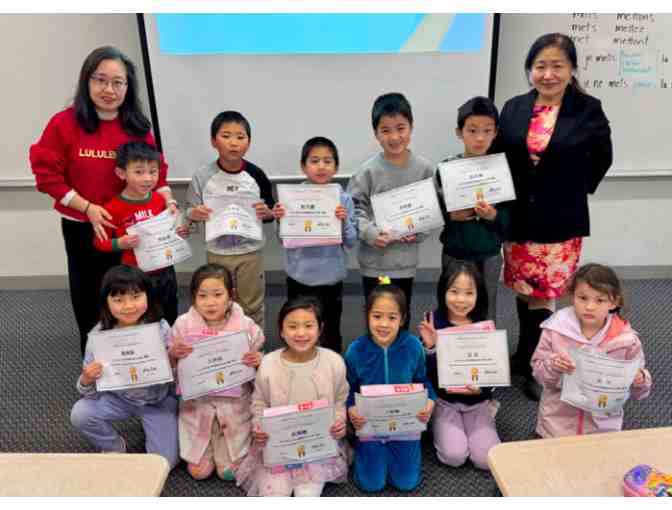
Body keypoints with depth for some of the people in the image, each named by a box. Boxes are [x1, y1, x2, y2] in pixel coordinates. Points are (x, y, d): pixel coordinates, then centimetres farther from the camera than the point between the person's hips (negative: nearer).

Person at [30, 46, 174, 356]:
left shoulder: (138, 127, -2)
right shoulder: (65, 123, -10)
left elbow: (155, 170, 6)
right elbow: (46, 173, -10)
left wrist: (166, 199, -12)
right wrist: (88, 207, -18)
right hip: (81, 228, -1)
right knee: (89, 301, 15)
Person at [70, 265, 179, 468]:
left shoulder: (160, 328, -20)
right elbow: (91, 392, -11)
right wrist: (87, 380, -34)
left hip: (158, 401, -1)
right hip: (119, 399, 2)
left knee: (165, 462, -10)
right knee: (80, 414, -24)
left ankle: (148, 425, 23)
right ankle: (115, 447, 7)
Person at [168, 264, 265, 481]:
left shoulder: (246, 326, -12)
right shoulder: (183, 325, -9)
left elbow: (255, 362, 1)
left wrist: (258, 361, -22)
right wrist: (173, 354, -20)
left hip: (234, 404, -1)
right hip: (197, 403, 1)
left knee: (229, 471, 5)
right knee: (199, 471, 6)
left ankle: (222, 440, 33)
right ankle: (208, 443, 35)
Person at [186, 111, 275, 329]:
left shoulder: (256, 175, -9)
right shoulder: (202, 176, -10)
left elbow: (271, 211, 2)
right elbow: (190, 212, -1)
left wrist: (266, 212, -21)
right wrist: (195, 214, -24)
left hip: (250, 250, 0)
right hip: (218, 252, 0)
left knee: (252, 305, 14)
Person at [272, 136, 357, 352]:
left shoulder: (344, 199, -8)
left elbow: (351, 241, -7)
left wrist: (344, 221, -24)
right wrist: (280, 220, -19)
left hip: (331, 278, 0)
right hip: (299, 277, 1)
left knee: (331, 333, 18)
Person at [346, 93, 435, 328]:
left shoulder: (424, 168, -5)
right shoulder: (369, 170, -13)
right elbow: (354, 208, -9)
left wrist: (419, 232, -11)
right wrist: (371, 232, -22)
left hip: (406, 258, 3)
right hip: (374, 260, -3)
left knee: (402, 317, 21)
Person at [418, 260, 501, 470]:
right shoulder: (433, 324, -12)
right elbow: (426, 373, -11)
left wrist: (481, 388, -22)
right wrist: (430, 347, -29)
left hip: (477, 401, 2)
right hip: (444, 400, -2)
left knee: (487, 459, -10)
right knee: (454, 456, -16)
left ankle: (470, 427, 18)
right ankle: (438, 427, 14)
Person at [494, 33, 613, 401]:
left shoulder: (588, 110, -6)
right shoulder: (513, 108, 2)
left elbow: (601, 158, 6)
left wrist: (576, 191, 2)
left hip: (560, 221, -3)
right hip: (518, 218, 3)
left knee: (542, 294, 2)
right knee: (522, 290, 15)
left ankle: (529, 364, 23)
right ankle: (528, 357, 36)